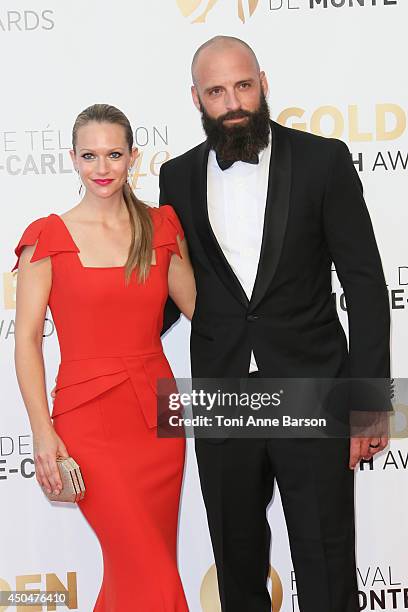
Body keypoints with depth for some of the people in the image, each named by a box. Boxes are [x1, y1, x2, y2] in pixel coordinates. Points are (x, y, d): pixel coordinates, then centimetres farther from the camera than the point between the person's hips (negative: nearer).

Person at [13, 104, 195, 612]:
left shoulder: (160, 226, 8)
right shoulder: (48, 237, -3)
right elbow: (27, 340, -5)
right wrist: (42, 431, -11)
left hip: (158, 416, 4)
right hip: (90, 423, -4)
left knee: (131, 569, 14)